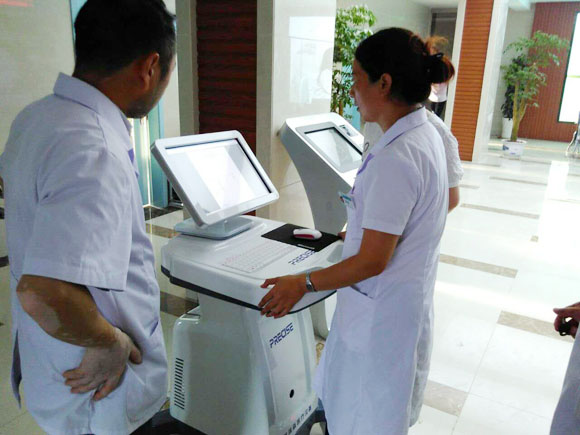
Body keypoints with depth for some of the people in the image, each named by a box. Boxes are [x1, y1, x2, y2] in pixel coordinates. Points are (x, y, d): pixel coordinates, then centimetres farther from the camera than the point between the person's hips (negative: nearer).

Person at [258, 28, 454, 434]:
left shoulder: (395, 159, -28)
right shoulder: (425, 134, 3)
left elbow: (372, 262, -24)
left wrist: (303, 283, -14)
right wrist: (353, 235, 23)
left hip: (382, 312, -9)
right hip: (405, 299, 9)